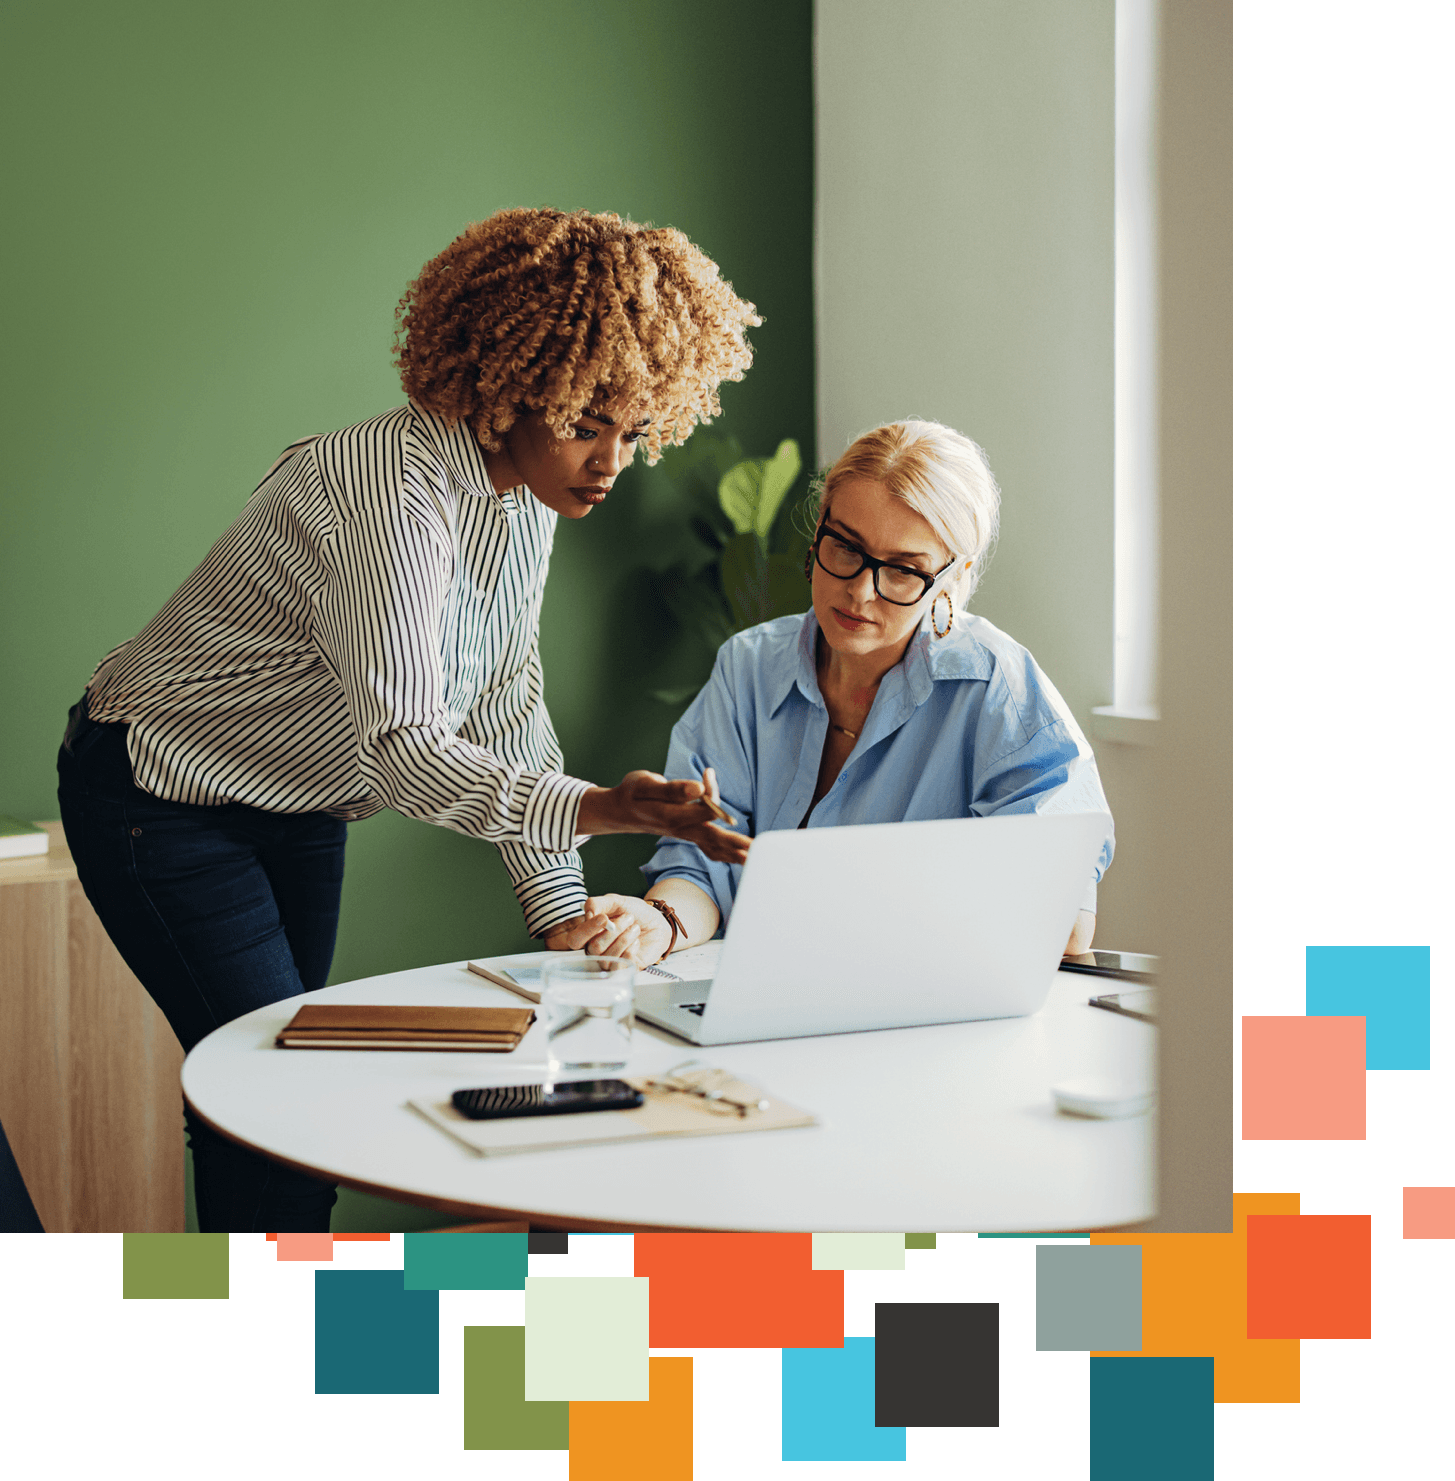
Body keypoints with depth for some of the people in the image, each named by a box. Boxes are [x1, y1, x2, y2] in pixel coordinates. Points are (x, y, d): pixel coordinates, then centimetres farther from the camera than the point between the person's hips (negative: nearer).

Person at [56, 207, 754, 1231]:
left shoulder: (527, 491, -5)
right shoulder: (391, 494, -33)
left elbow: (505, 706, 0)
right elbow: (403, 749, -41)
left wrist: (563, 910, -4)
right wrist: (599, 810, -54)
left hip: (296, 807, 8)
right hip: (165, 794, -8)